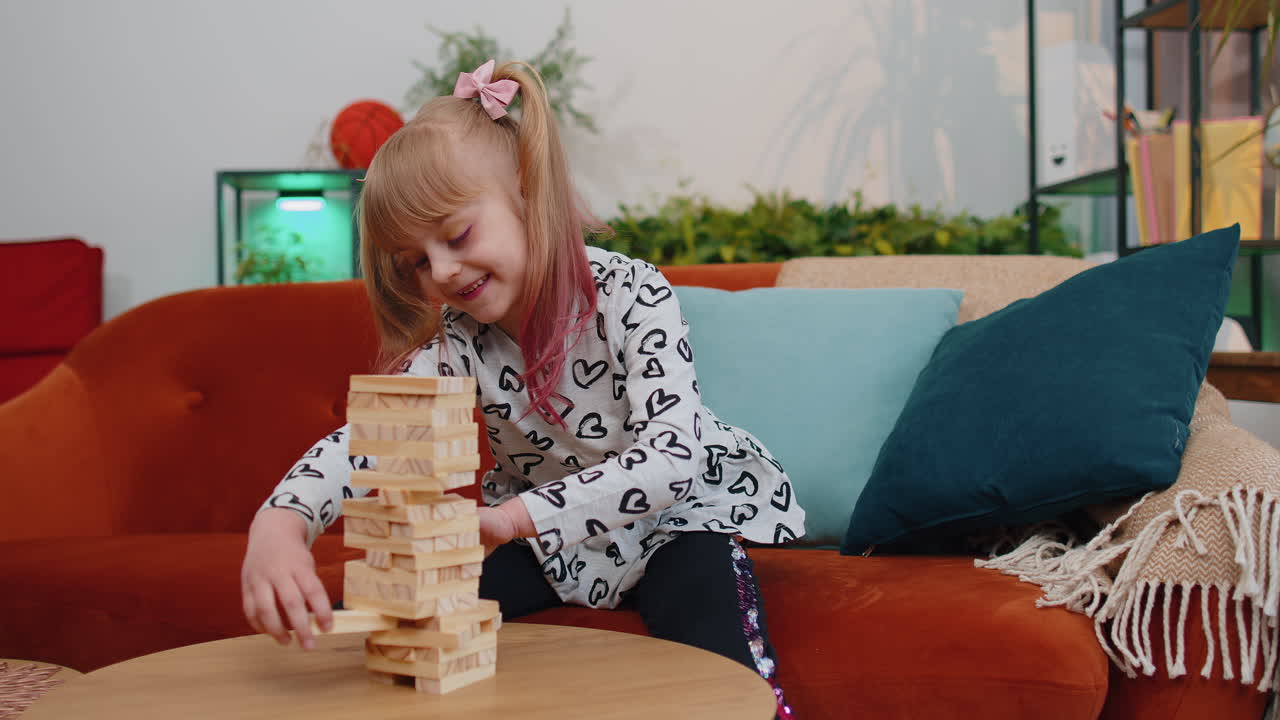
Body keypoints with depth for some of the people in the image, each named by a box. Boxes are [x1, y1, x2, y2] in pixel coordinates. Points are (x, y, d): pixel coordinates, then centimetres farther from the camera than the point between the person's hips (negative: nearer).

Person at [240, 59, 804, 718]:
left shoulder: (631, 295, -23)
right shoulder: (459, 340, -12)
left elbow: (672, 459, -33)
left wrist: (511, 516, -46)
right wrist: (280, 524, -49)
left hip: (673, 518, -3)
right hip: (540, 535, 4)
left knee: (710, 663, -30)